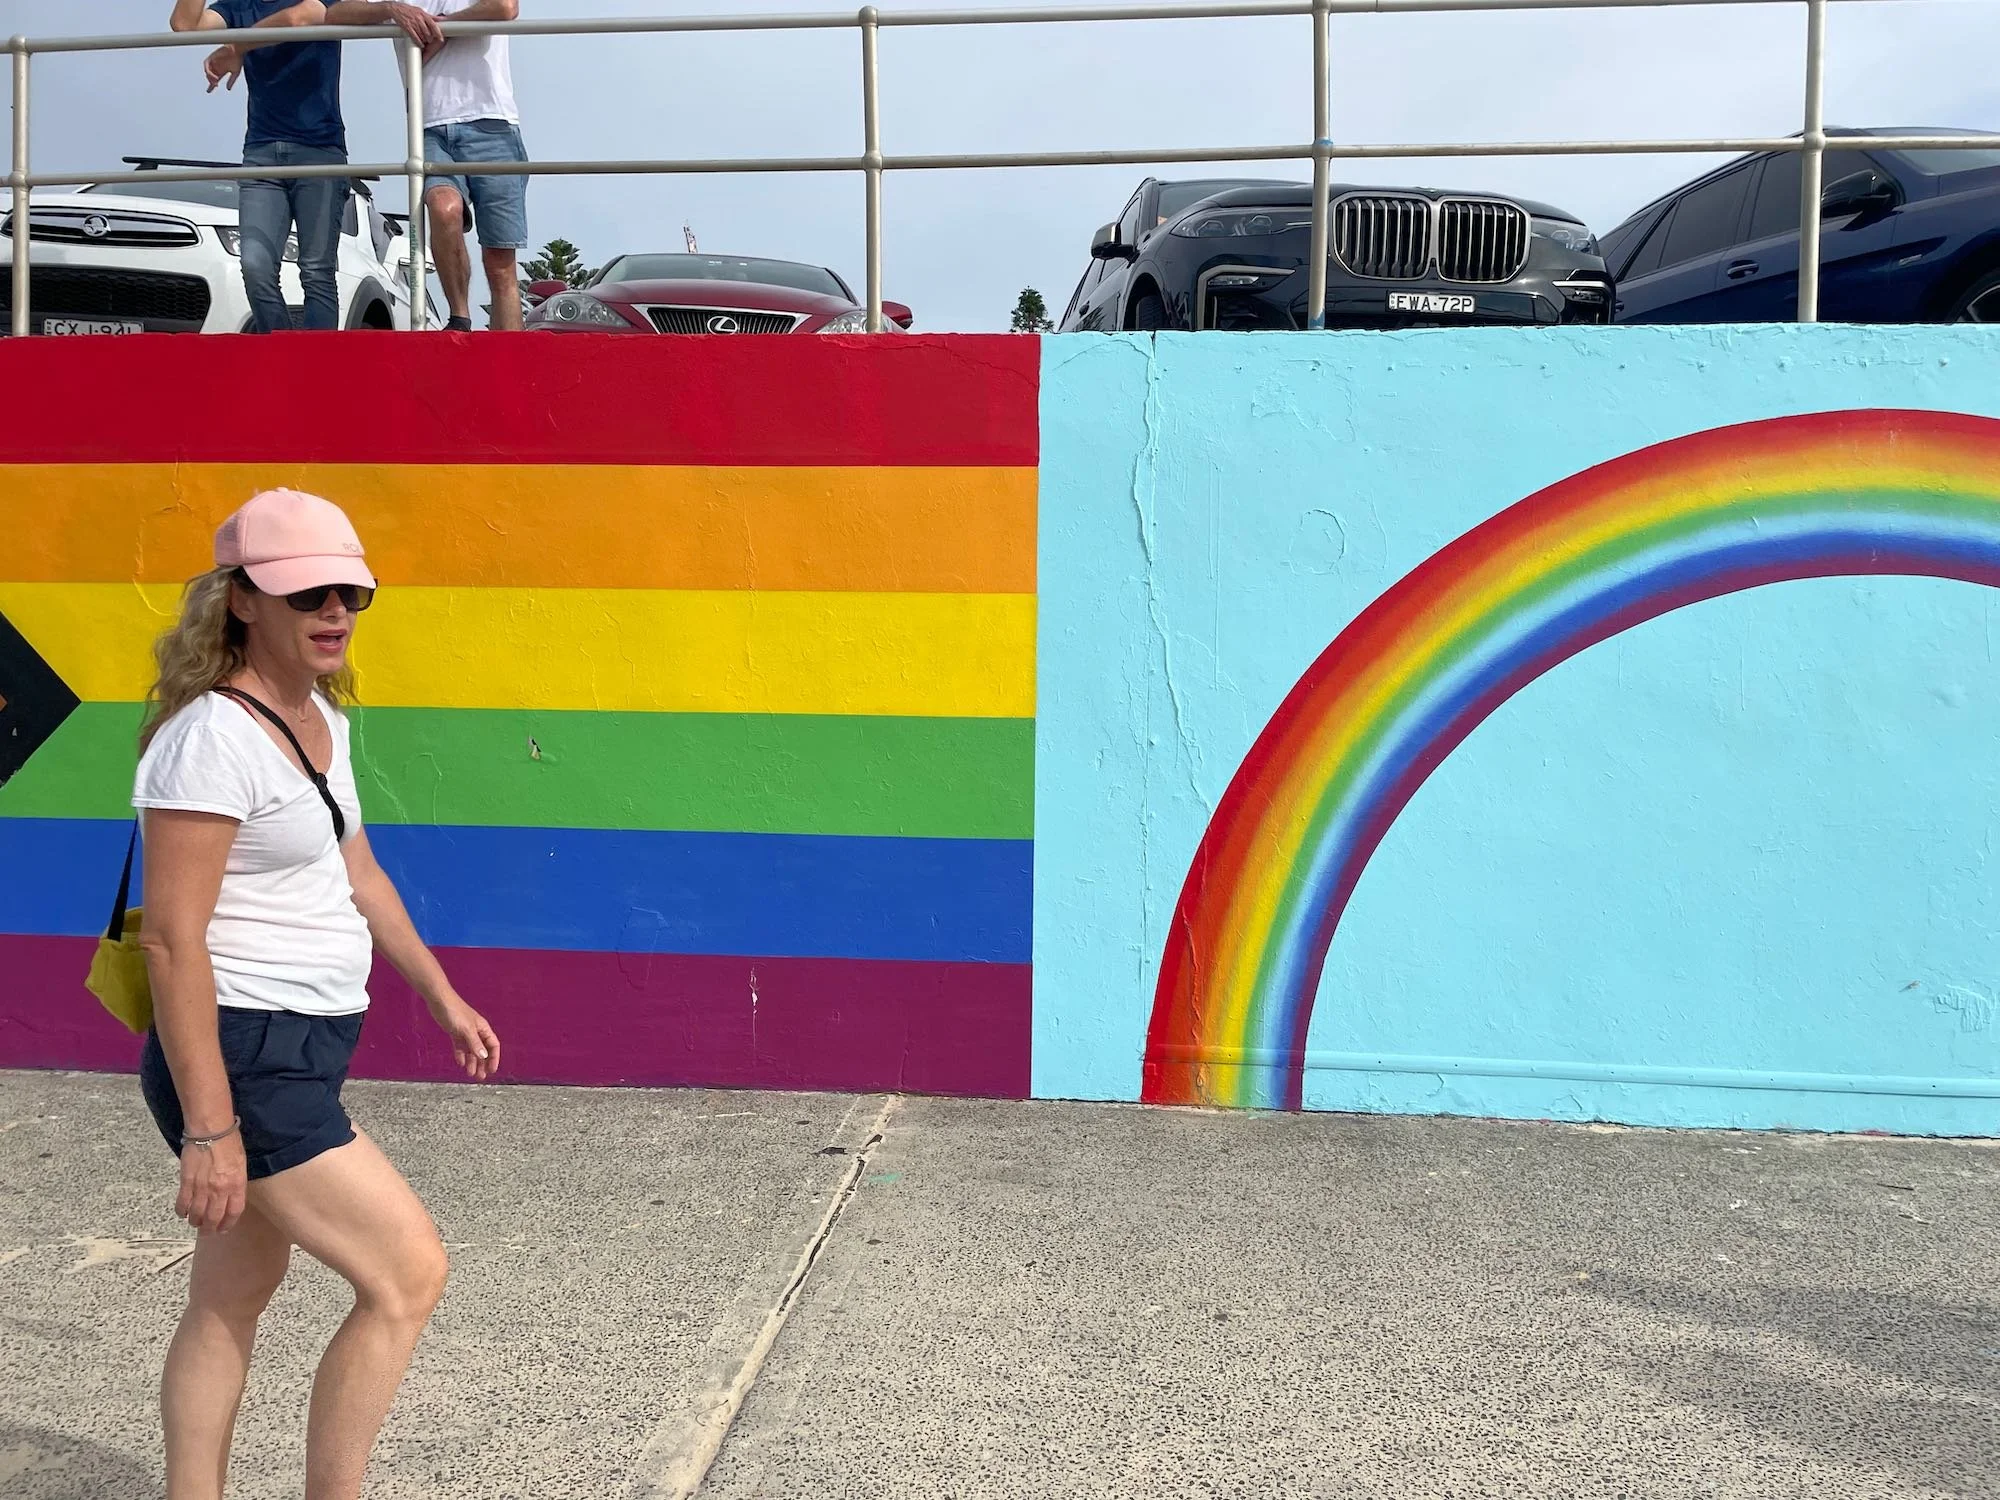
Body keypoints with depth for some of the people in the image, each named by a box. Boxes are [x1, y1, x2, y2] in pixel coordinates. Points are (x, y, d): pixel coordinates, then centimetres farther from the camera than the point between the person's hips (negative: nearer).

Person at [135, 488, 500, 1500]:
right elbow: (173, 940, -22)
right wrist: (209, 1130, -23)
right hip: (240, 1061, -9)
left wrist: (445, 1000, 24)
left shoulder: (318, 717, 9)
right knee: (409, 1276, -4)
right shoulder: (214, 740, -19)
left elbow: (358, 874, 20)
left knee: (234, 1299, 16)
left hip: (299, 1055, 9)